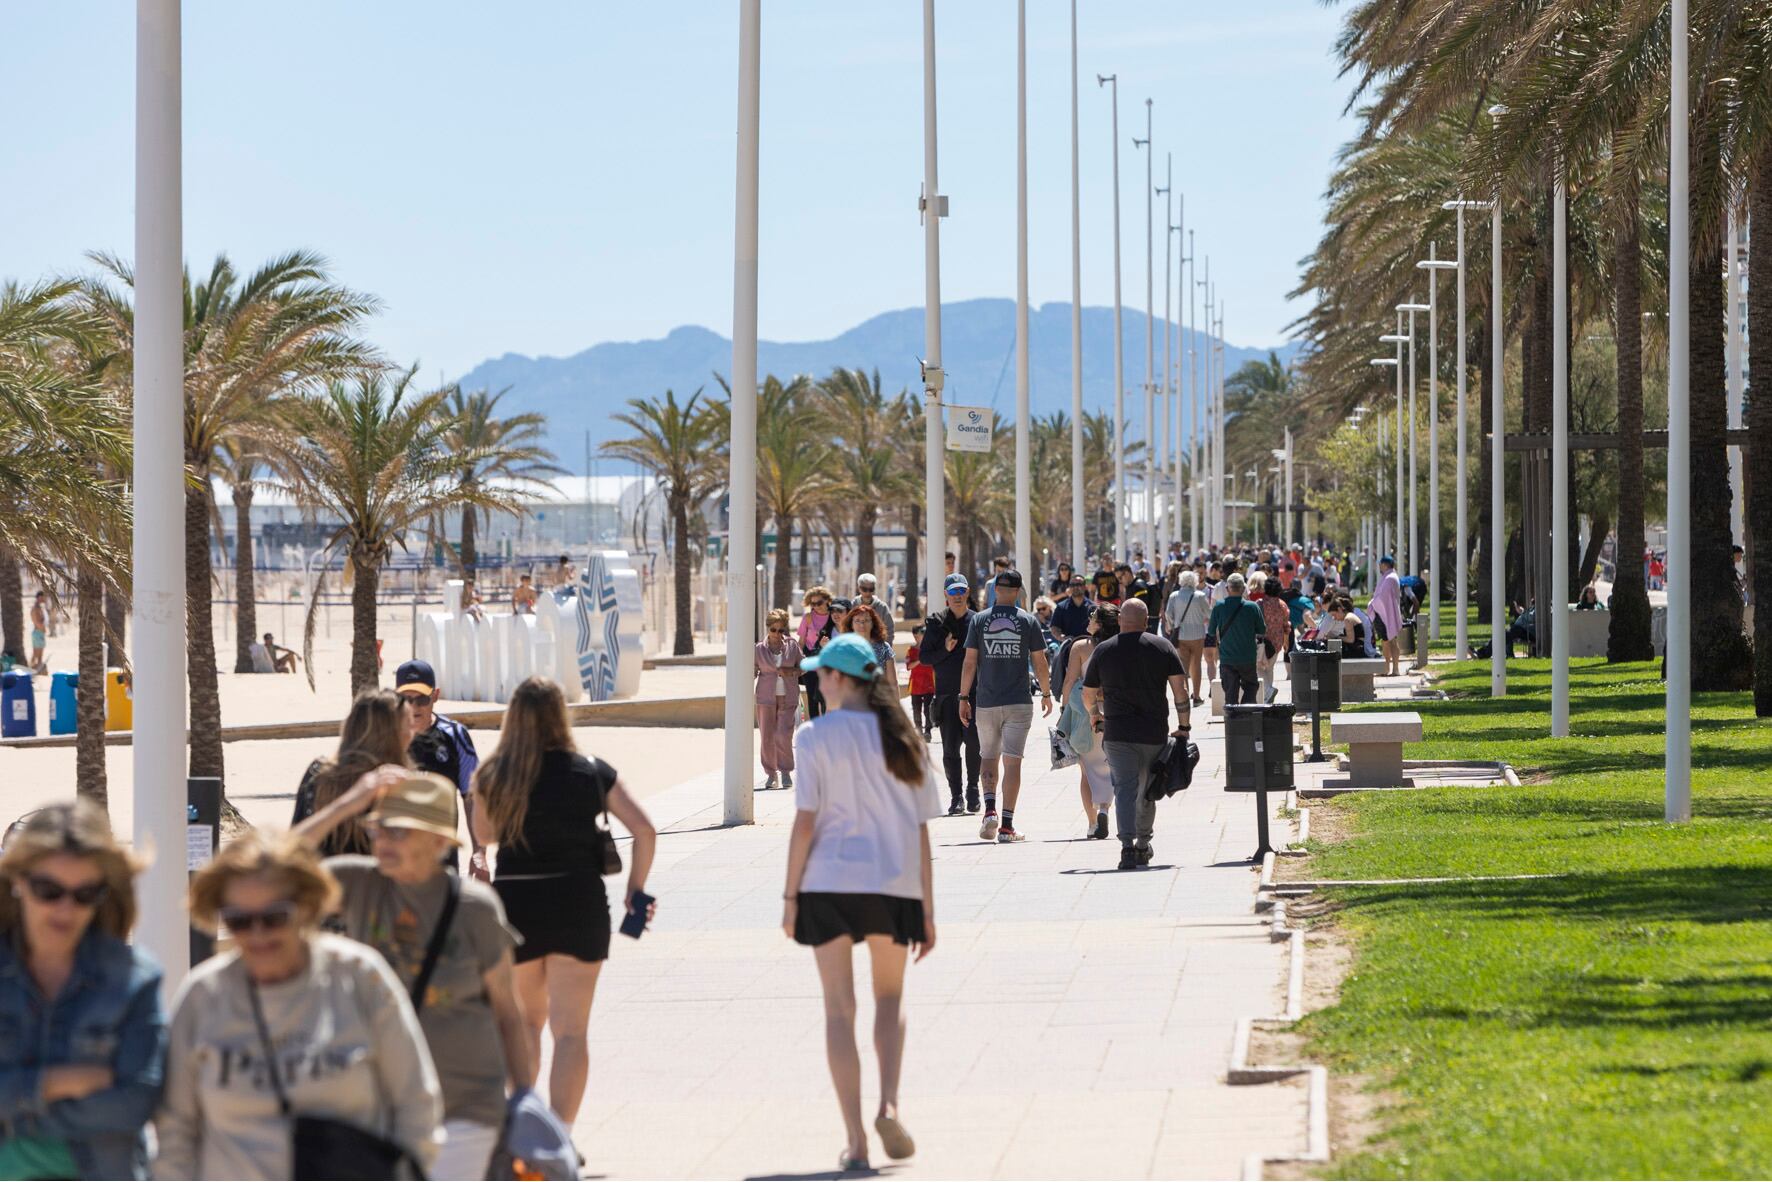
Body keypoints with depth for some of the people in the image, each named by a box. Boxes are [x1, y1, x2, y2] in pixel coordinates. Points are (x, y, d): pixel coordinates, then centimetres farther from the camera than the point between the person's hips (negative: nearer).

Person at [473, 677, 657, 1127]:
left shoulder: (493, 776, -2)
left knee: (526, 1020, 22)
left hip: (515, 905, 1)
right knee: (571, 1030, 1)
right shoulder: (592, 773, -3)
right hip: (577, 904, -1)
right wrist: (635, 891, 3)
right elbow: (644, 830, -6)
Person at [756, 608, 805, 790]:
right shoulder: (759, 649, 2)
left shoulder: (792, 645, 4)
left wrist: (791, 672, -9)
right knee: (767, 737, 2)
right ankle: (771, 774, 14)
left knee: (784, 735, -9)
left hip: (788, 698, -1)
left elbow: (802, 667, 12)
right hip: (766, 698, 1)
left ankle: (785, 771, 9)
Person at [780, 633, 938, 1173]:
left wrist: (790, 895, 0)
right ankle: (888, 1106, 1)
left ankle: (855, 1140, 2)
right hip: (893, 885, 3)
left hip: (829, 884, -2)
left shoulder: (817, 736, -6)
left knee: (839, 1010, 5)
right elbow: (920, 830, 4)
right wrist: (927, 910, 9)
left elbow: (806, 821, -9)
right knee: (890, 997, 22)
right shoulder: (901, 738, 4)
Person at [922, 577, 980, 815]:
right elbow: (924, 657, 6)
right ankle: (956, 797, 5)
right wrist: (945, 650, -11)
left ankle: (973, 790, 11)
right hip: (947, 694, 1)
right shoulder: (937, 623, 6)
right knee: (950, 748, -1)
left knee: (974, 744, -7)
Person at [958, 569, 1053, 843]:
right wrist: (1046, 694, 15)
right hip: (1019, 702, -1)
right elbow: (1040, 664, 0)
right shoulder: (1028, 621, -2)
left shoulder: (979, 620, 0)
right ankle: (1007, 825, -5)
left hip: (986, 702, 1)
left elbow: (969, 662, -1)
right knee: (1012, 761, -1)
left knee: (988, 757, 17)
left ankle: (989, 810, -3)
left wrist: (964, 697, 6)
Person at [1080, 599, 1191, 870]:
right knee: (1148, 792, 17)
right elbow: (1180, 689, -3)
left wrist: (1094, 713, 32)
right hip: (1155, 734, 1)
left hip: (1117, 734, -1)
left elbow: (1088, 695, 12)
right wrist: (1183, 727, 3)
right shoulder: (1162, 647, 2)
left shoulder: (1103, 651, 3)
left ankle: (1128, 845, -25)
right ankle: (1143, 846, 30)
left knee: (1125, 789, -7)